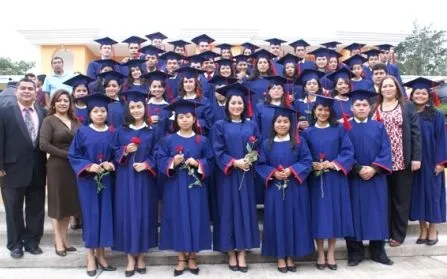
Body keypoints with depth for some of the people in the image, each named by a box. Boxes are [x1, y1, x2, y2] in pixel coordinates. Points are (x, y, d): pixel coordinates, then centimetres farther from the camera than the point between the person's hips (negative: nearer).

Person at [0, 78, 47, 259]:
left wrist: (48, 163, 0)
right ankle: (15, 244, 24)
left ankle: (32, 242, 25)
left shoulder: (44, 113, 5)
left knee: (36, 209, 10)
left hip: (37, 170, 3)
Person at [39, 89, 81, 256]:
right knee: (58, 203, 4)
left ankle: (64, 239, 22)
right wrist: (67, 154, -17)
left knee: (69, 203, 10)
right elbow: (43, 144, -16)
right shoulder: (49, 121, -6)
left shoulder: (75, 121, 10)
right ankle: (58, 241, 15)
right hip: (57, 167, -5)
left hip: (74, 167, 5)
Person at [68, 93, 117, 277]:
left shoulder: (111, 134, 5)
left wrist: (111, 164, -12)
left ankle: (100, 255, 19)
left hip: (106, 180, 3)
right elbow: (73, 156, -4)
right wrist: (88, 166, -18)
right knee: (90, 215, 1)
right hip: (87, 180, -3)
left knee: (105, 215, 6)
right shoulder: (82, 132, -3)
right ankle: (90, 258, 13)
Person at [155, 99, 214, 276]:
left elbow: (210, 163, 2)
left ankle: (192, 258, 20)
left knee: (195, 219, 4)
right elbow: (159, 161, -1)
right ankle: (181, 259, 17)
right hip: (175, 187, 0)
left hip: (195, 187, 0)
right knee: (178, 219, 3)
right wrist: (172, 162, -19)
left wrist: (197, 163, -17)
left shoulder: (202, 141, 3)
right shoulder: (168, 140, 3)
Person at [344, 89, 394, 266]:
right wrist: (357, 169, -16)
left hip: (376, 178, 2)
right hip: (353, 178, -2)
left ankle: (378, 251, 17)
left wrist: (374, 168, -14)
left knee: (376, 212, 6)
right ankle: (355, 252, 12)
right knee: (355, 213, 2)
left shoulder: (379, 127, 8)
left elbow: (385, 151, 0)